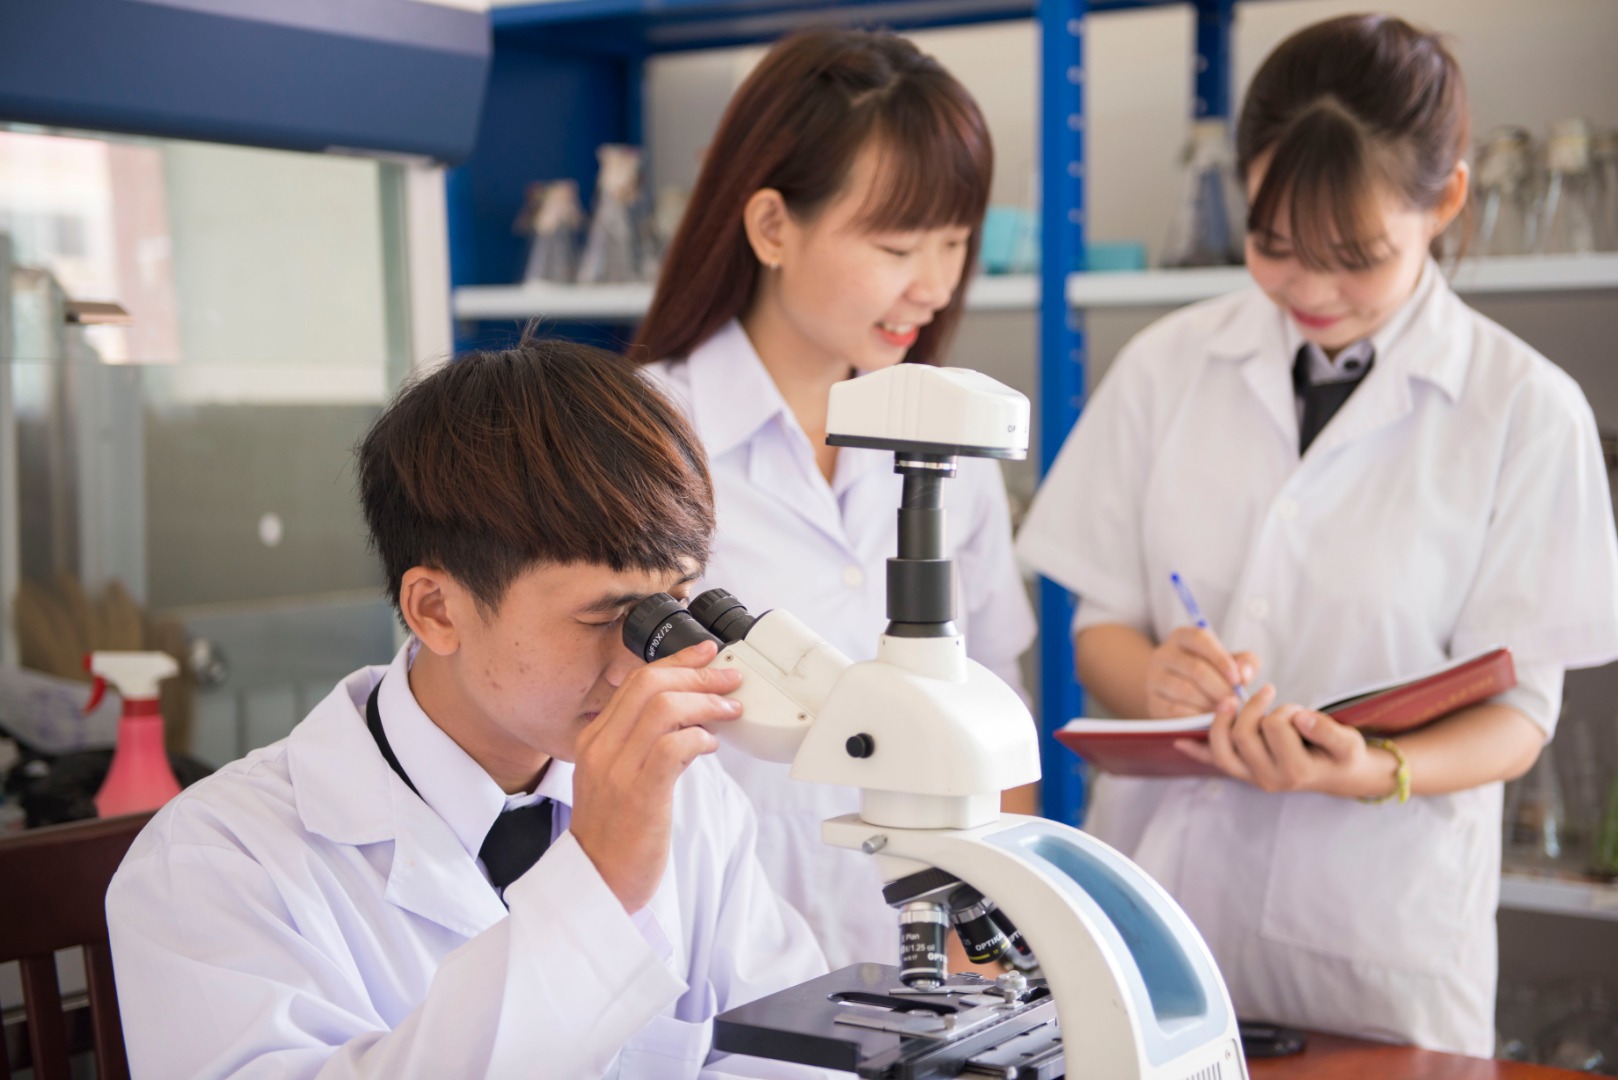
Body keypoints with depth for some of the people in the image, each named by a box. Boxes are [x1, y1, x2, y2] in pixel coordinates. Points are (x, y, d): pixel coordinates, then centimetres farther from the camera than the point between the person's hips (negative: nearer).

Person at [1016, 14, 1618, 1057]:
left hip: (1380, 923, -2)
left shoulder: (1526, 409, -7)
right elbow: (1099, 626, 4)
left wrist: (1371, 770, -26)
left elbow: (1517, 711, -5)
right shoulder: (1166, 368, 0)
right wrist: (1153, 680, -19)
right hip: (1165, 886, 2)